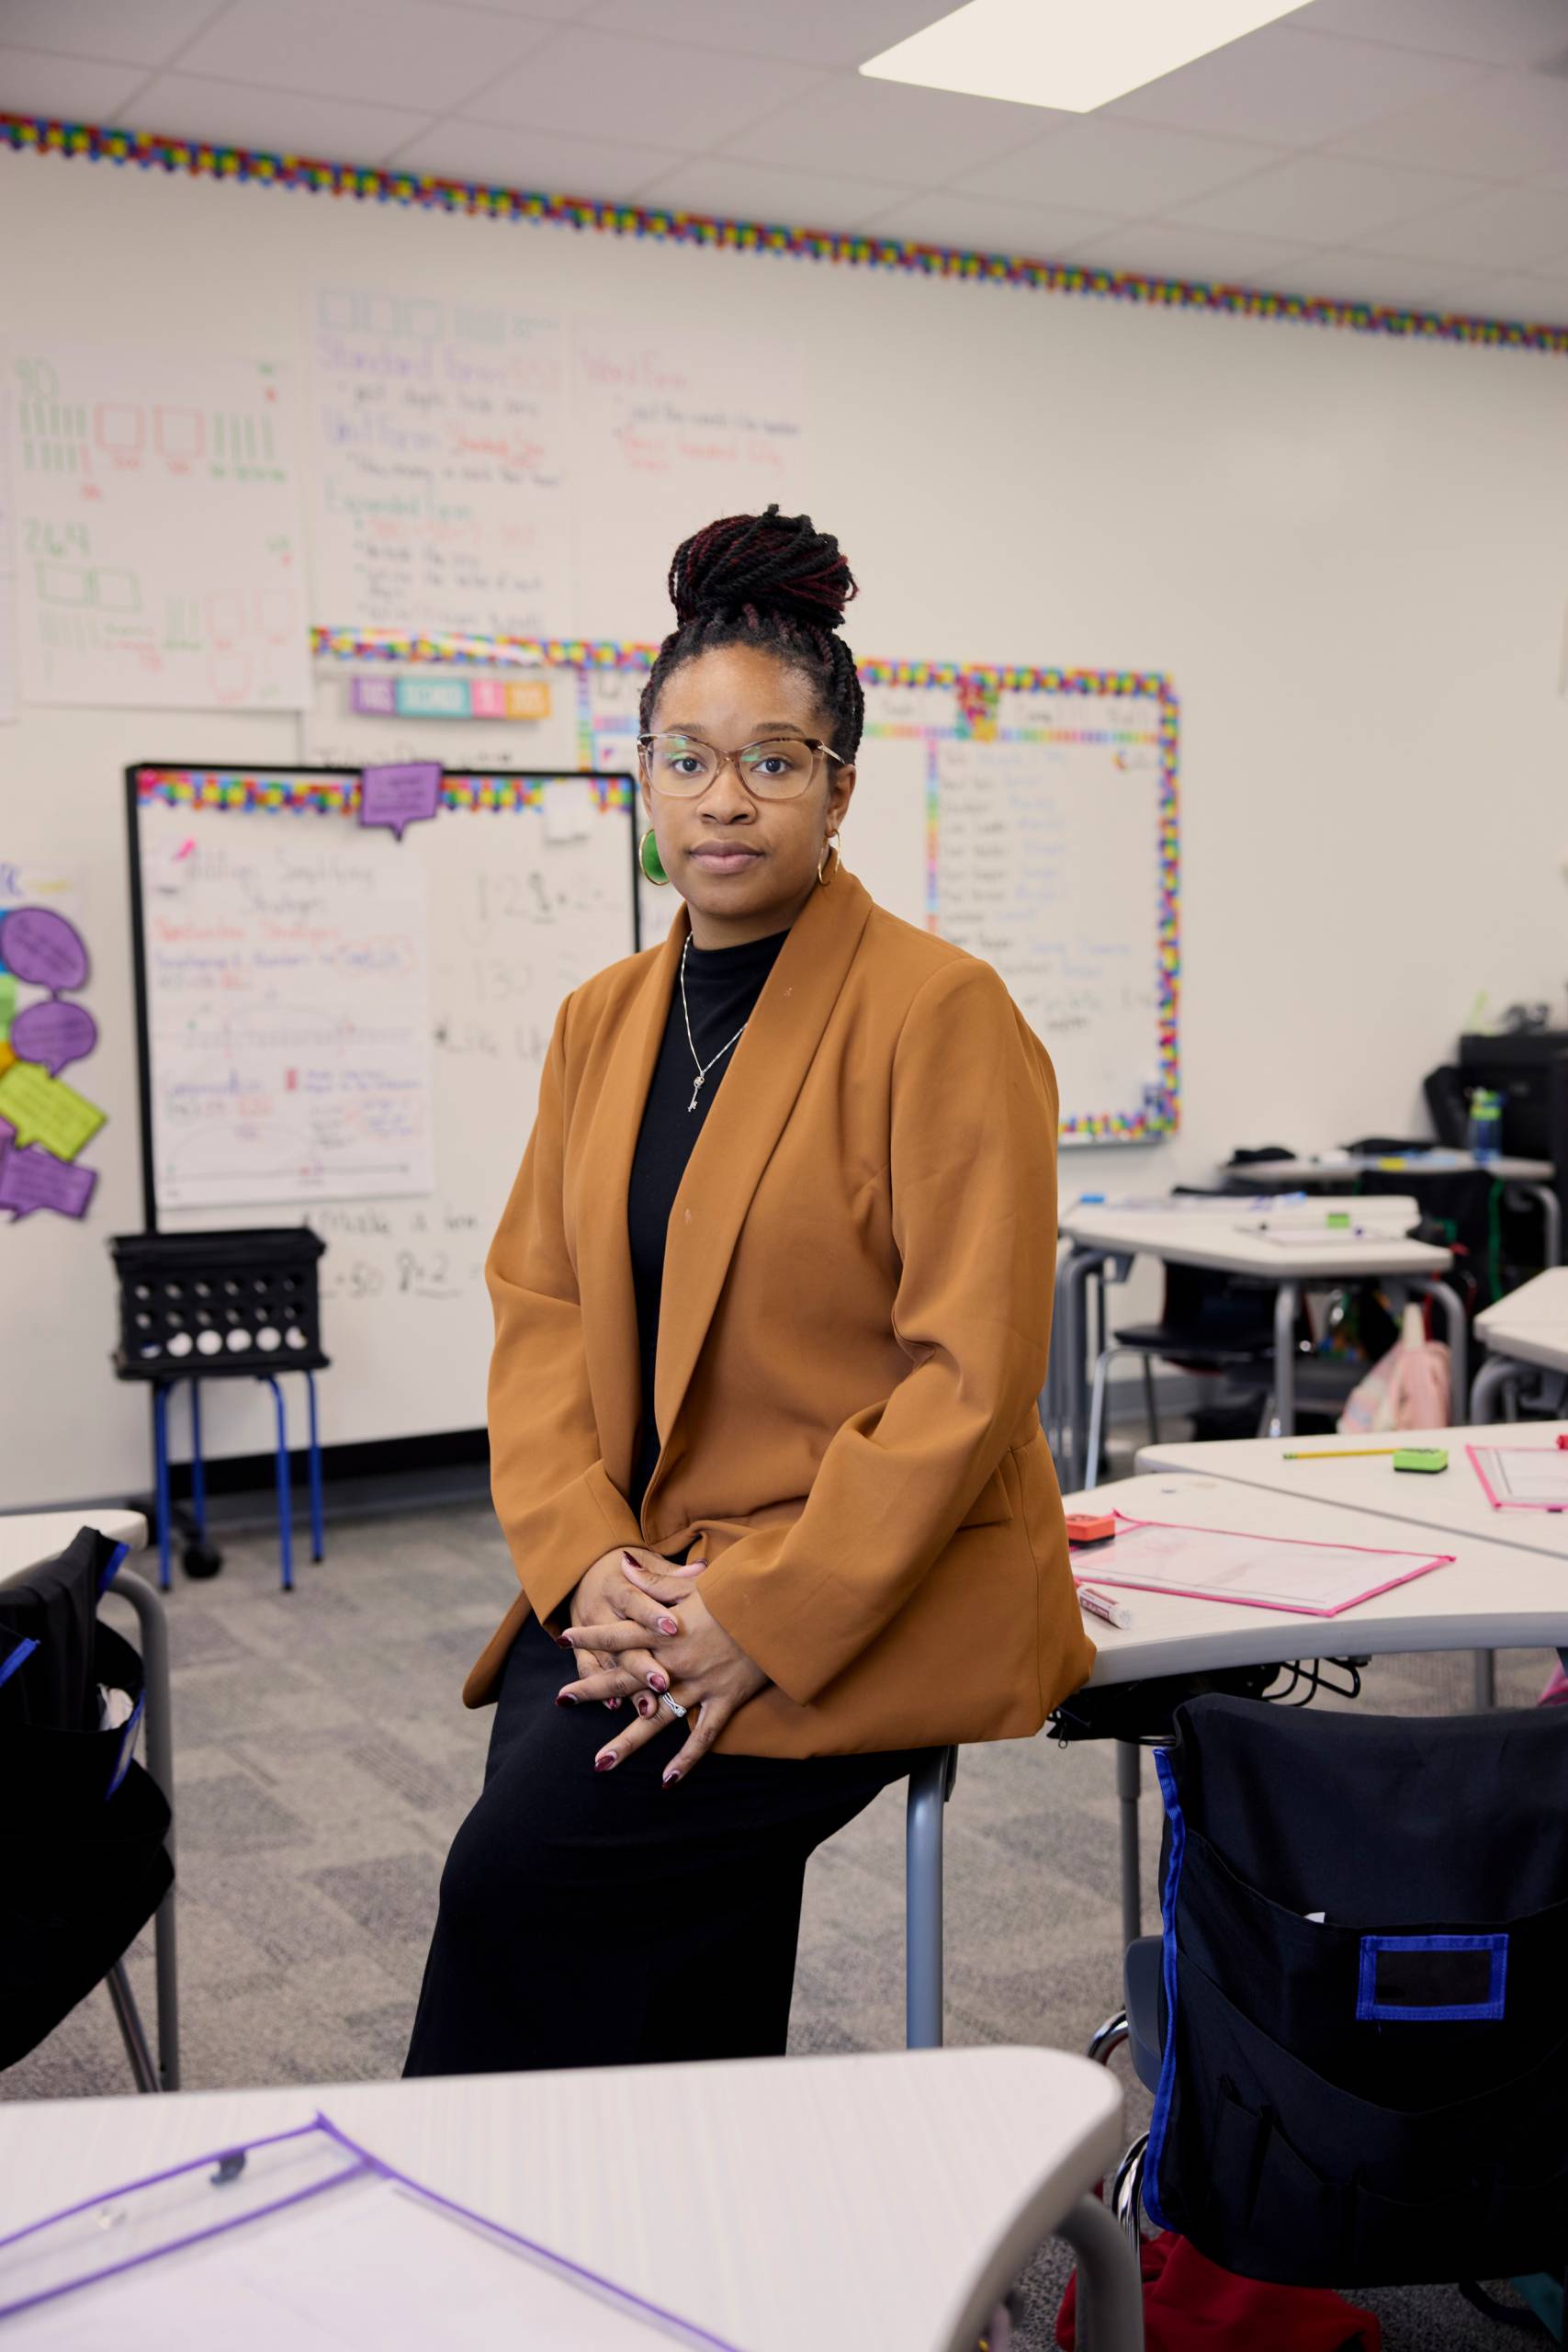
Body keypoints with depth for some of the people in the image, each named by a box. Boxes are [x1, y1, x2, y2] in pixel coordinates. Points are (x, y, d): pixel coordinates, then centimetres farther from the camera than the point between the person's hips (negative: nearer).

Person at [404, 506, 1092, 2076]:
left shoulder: (938, 1010, -10)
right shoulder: (603, 1019, 11)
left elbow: (973, 1370, -15)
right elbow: (539, 1310, 9)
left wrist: (760, 1616, -18)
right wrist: (585, 1562, -7)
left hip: (883, 1595, -5)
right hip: (640, 1580, 5)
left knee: (522, 1871, -17)